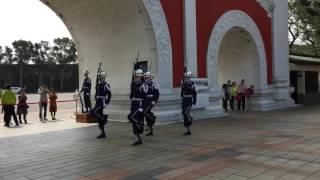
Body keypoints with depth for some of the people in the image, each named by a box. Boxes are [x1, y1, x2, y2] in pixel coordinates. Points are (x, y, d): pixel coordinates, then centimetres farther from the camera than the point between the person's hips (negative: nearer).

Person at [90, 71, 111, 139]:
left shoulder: (106, 85, -11)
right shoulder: (98, 85, 15)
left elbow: (109, 95, -15)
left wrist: (106, 103, -18)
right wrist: (96, 102, 18)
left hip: (102, 104, -8)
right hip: (97, 103, 8)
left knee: (93, 112, -25)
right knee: (99, 120, 8)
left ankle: (104, 117, -4)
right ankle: (103, 134, 16)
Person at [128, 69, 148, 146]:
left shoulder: (142, 85, -10)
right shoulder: (134, 85, 15)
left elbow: (144, 97, -17)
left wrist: (141, 107, -23)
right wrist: (131, 106, 19)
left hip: (139, 106, -8)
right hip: (134, 106, 8)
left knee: (131, 116, -24)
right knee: (134, 124, 7)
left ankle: (140, 124, -2)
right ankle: (139, 139, 14)